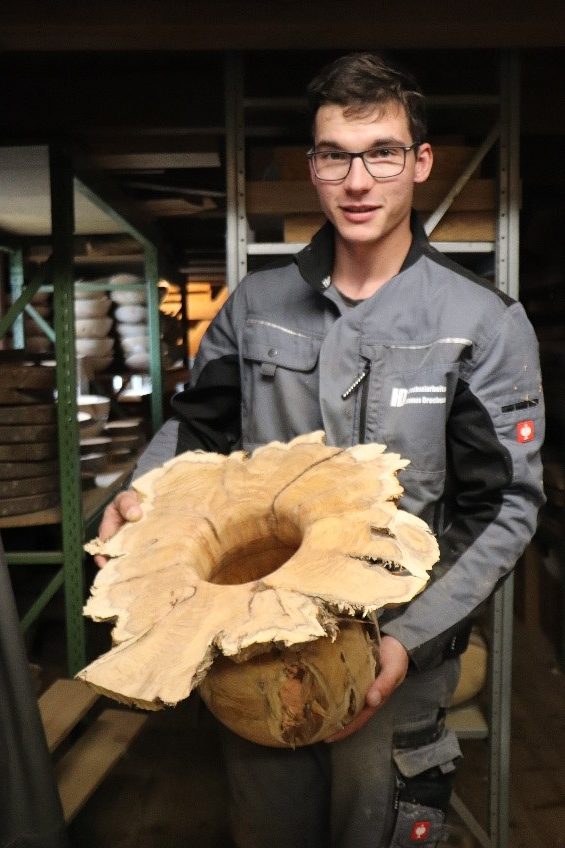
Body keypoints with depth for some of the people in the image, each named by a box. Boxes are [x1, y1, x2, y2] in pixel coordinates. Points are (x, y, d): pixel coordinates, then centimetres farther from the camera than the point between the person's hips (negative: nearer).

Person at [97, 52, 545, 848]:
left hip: (397, 655, -2)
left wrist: (407, 639, -20)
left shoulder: (487, 324, -10)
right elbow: (197, 423, 10)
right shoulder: (257, 301, -1)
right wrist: (139, 496, -9)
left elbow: (504, 508, -10)